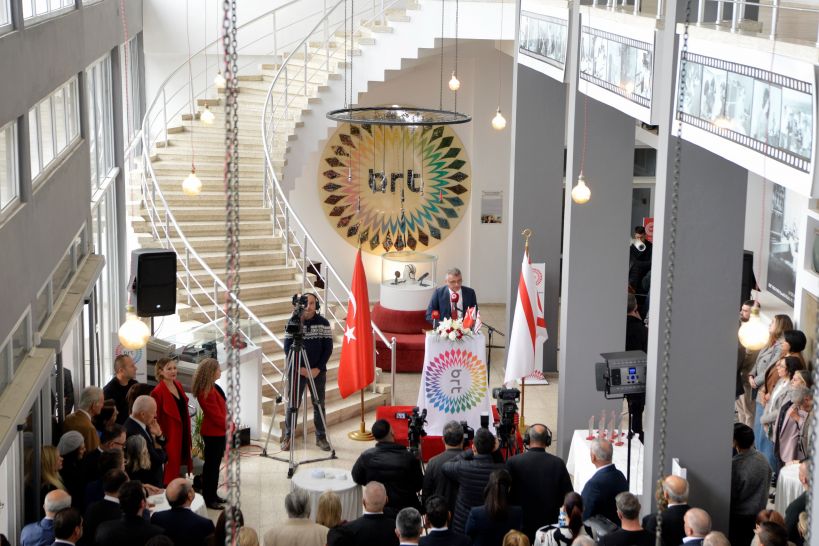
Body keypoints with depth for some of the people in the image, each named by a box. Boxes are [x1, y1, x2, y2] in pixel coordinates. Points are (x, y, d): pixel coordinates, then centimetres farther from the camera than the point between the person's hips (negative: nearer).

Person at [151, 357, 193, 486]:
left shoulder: (178, 385, 7)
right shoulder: (157, 392, -16)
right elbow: (155, 419, -14)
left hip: (182, 434, 8)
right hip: (169, 436, -8)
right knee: (171, 470, -2)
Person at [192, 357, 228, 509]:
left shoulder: (213, 388, 9)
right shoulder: (207, 392, -23)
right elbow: (216, 415, -22)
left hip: (218, 432, 10)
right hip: (213, 433, -10)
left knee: (215, 464, 16)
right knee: (211, 465, -1)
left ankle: (212, 495, 26)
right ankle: (208, 499, 7)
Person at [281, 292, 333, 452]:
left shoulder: (323, 323, -1)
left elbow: (328, 348, -1)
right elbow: (287, 348, -2)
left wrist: (318, 368, -10)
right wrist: (299, 368, -10)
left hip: (318, 371, 1)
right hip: (297, 370, -1)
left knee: (319, 405, 6)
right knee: (293, 404, 3)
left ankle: (321, 437, 16)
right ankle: (287, 437, 13)